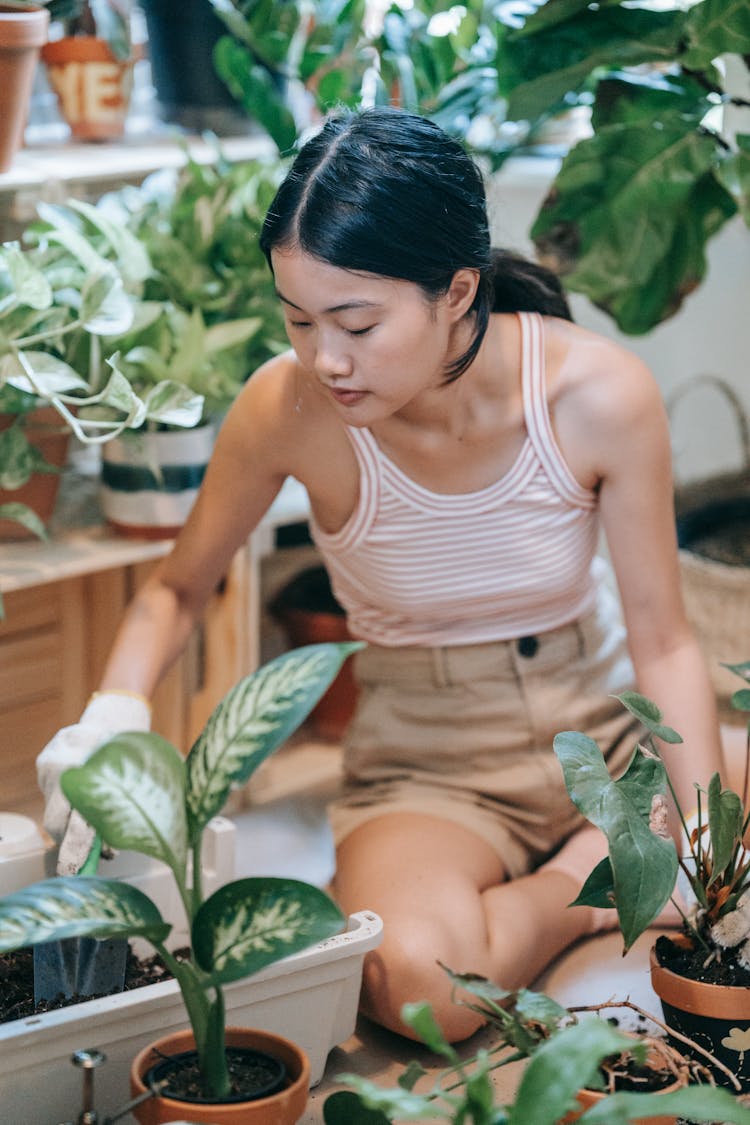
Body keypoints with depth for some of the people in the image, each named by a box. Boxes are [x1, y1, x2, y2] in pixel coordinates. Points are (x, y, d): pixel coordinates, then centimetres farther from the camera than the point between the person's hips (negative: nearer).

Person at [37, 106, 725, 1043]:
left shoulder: (600, 395, -19)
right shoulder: (288, 409, -20)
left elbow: (662, 642, -9)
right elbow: (178, 589, -1)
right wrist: (113, 714, -21)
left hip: (603, 727, 1)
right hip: (427, 760, 0)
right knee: (412, 976, -33)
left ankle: (589, 862, 4)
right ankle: (585, 883, -4)